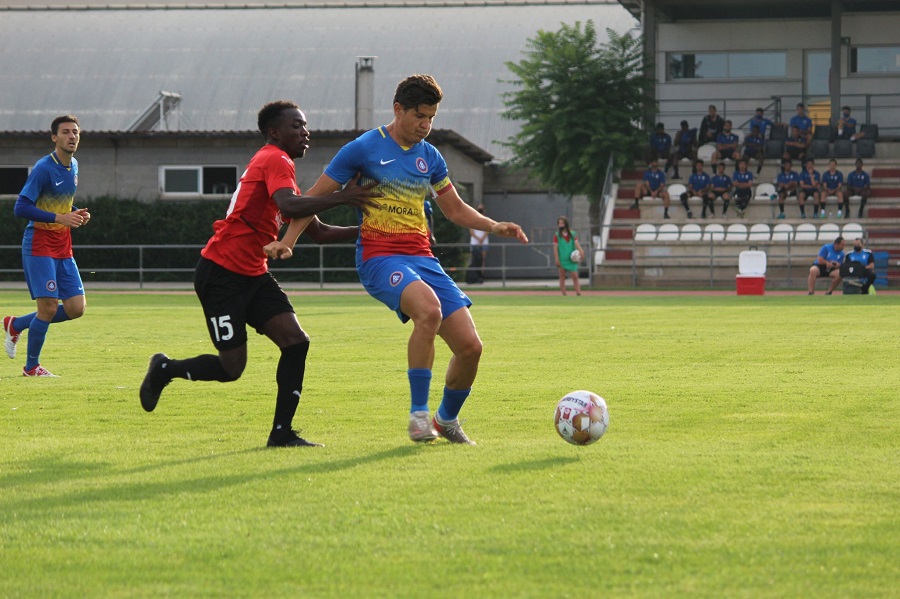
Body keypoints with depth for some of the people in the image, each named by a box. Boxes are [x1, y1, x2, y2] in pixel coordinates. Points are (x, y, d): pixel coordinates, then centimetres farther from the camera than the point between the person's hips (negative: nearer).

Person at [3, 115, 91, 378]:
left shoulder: (73, 166, 10)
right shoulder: (43, 168, -15)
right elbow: (20, 208, -20)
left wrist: (77, 214, 4)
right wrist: (60, 218, -26)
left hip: (63, 248, 8)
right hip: (39, 245, -8)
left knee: (76, 308, 1)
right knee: (49, 307, -11)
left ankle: (16, 325, 21)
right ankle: (31, 366, 8)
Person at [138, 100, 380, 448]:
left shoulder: (280, 166, 19)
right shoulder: (275, 161, -12)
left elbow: (318, 232, 20)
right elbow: (290, 207, -33)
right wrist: (340, 198, -33)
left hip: (253, 276, 10)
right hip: (221, 275, -10)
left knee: (296, 341, -7)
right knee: (232, 368, -7)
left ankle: (282, 433, -3)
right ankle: (164, 369, 21)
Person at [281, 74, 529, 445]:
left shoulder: (430, 157, 14)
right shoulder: (365, 148, -2)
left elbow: (456, 210, 26)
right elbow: (313, 198, 1)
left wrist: (495, 227, 11)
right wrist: (288, 240, -11)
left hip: (422, 258, 6)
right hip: (379, 257, -6)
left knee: (470, 346, -6)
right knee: (429, 308, -36)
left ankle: (447, 420, 22)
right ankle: (418, 414, -25)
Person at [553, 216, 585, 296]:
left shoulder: (573, 234, 7)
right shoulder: (557, 235, 3)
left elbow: (577, 244, -1)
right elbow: (555, 247, -1)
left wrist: (580, 251, -20)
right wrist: (557, 259, -10)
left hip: (572, 259, 1)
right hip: (562, 259, -1)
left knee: (575, 276, -3)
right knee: (562, 277, 3)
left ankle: (578, 293, -5)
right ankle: (564, 294, 6)